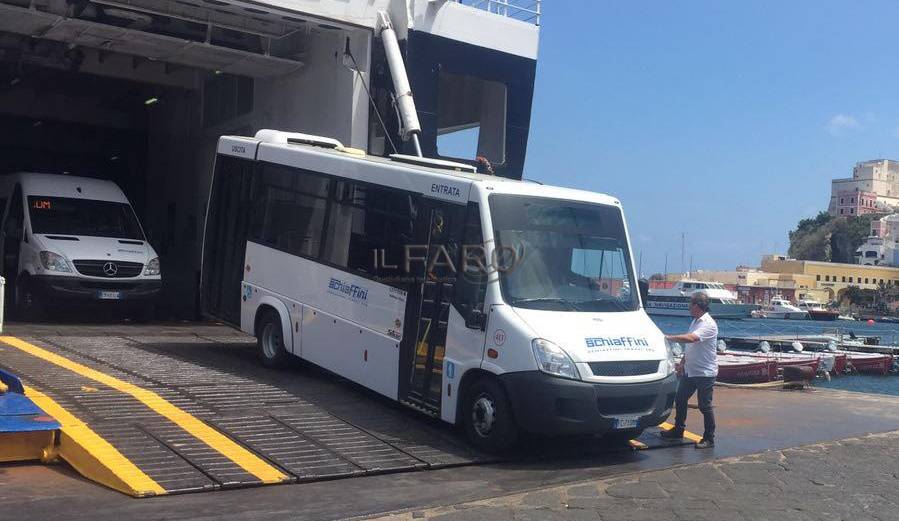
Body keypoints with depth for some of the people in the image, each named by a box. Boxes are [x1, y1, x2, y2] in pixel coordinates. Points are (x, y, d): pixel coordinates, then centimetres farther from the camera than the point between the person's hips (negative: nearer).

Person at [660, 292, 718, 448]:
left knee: (705, 406, -2)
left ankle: (709, 439, 7)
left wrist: (669, 337, -28)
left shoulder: (708, 324, -19)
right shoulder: (695, 321, 12)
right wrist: (683, 361, 18)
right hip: (690, 370, 9)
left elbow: (691, 338, -32)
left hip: (704, 372, -9)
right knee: (680, 400, 16)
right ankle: (678, 430, 30)